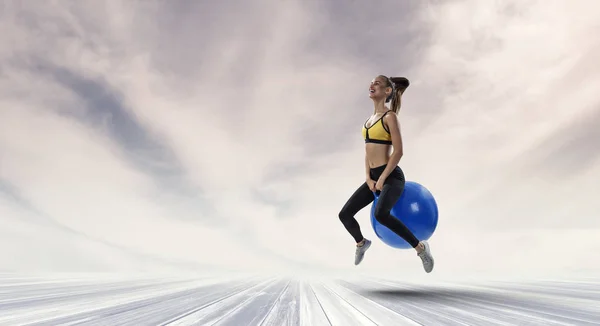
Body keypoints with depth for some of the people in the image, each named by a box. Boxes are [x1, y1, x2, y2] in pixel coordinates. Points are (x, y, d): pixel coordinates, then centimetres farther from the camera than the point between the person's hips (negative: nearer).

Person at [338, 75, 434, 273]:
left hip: (391, 176, -8)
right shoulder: (370, 119, 14)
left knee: (381, 214, -33)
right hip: (373, 177, 8)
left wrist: (382, 179, -16)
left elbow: (398, 152, -15)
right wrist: (368, 179, 4)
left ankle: (420, 247, -14)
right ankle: (362, 243, 34)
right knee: (344, 214, 4)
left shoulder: (389, 117, -9)